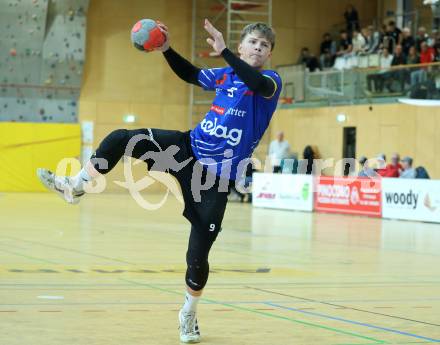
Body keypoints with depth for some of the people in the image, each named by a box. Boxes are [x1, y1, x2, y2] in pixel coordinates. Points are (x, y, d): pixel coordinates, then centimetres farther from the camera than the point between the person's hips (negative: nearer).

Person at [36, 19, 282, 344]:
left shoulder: (271, 80, -7)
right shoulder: (225, 75, 9)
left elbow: (259, 85, -30)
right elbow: (190, 74, 21)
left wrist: (223, 51, -36)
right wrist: (166, 48, 5)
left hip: (217, 176, -5)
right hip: (189, 148, 5)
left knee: (198, 256, -3)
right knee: (121, 139, -11)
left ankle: (189, 312, 22)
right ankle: (75, 187, 9)